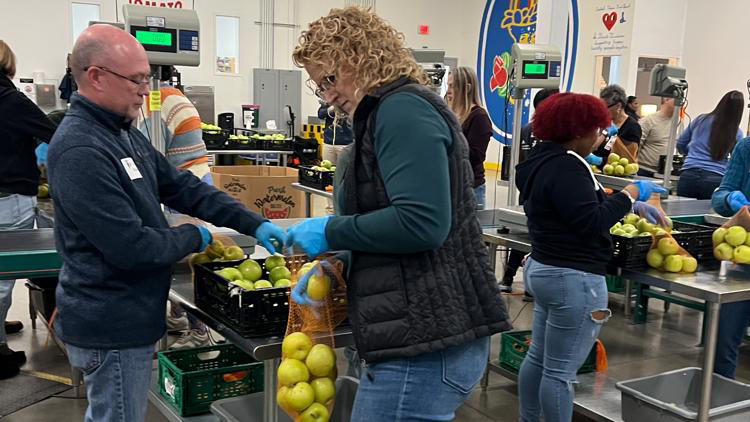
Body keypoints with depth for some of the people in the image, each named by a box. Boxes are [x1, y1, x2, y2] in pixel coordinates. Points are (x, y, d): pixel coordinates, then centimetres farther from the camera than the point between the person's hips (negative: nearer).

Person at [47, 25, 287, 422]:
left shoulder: (124, 133, 7)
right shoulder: (79, 151, -25)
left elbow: (183, 187, 8)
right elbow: (132, 247, -27)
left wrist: (254, 224, 0)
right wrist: (194, 237, -10)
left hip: (123, 318, 10)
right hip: (113, 328, -10)